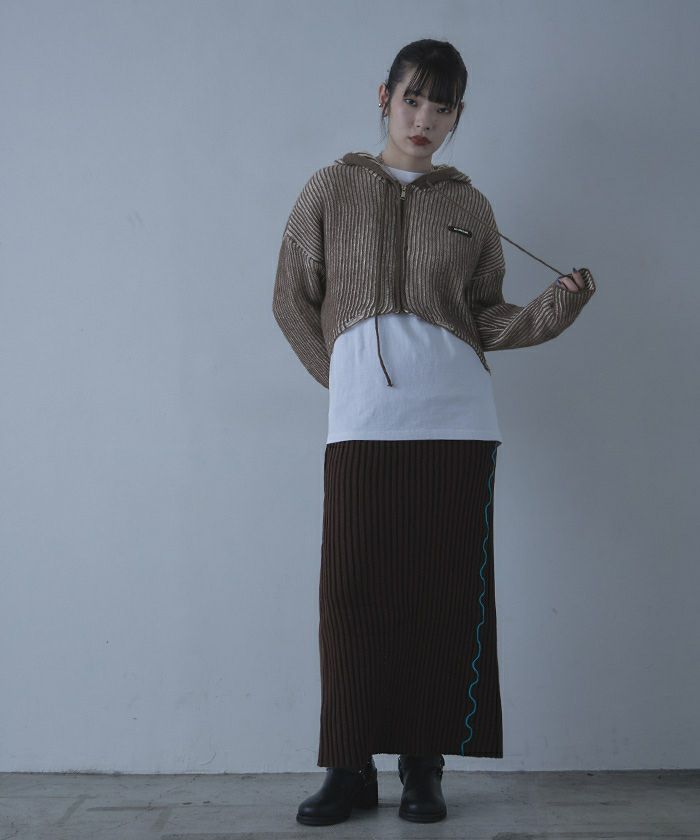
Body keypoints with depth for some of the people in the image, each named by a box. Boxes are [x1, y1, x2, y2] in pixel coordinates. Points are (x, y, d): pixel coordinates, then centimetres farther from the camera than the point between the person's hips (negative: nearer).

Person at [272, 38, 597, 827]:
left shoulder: (469, 208, 12)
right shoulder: (333, 189, 9)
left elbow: (487, 318, 10)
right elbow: (292, 300, 10)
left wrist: (555, 308, -6)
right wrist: (346, 378, 8)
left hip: (455, 422, 1)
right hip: (361, 426, -1)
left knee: (446, 595, 1)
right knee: (354, 593, -3)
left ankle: (424, 764, 14)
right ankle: (351, 767, 11)